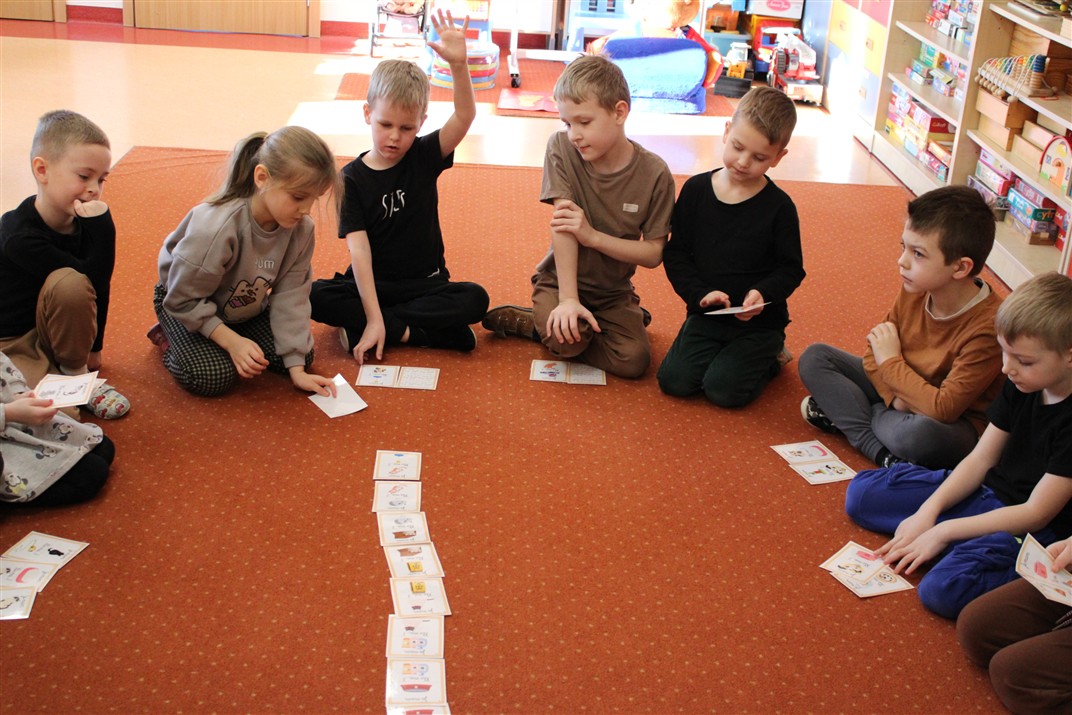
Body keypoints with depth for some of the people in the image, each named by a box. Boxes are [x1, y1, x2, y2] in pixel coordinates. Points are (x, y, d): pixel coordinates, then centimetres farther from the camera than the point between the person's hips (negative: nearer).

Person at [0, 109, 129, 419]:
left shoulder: (83, 222, -7)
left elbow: (101, 287, 5)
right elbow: (92, 279, -28)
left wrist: (95, 345, 12)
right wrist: (102, 225, -33)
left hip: (57, 333, 6)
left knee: (71, 286, -29)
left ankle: (75, 371, -8)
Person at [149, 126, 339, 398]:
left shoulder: (301, 228, -21)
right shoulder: (214, 228, -39)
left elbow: (291, 297, -16)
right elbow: (183, 299, -29)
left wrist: (296, 369, -19)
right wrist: (232, 341, -32)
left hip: (245, 308, 6)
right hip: (187, 301, -5)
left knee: (303, 354, -7)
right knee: (213, 377, -26)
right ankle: (169, 339, 5)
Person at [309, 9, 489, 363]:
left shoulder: (424, 157, -3)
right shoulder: (352, 178, -8)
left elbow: (464, 116, -21)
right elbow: (359, 250, -17)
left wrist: (459, 64, -40)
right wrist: (373, 317, -28)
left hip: (426, 285, 1)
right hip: (372, 285, -1)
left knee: (475, 299, -28)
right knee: (316, 297, -28)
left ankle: (358, 327, -21)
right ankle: (412, 332, -22)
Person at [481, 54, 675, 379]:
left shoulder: (654, 173, -13)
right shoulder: (561, 148, -13)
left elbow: (654, 253, -11)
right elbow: (563, 225, -20)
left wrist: (593, 236, -23)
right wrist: (568, 299, -27)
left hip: (613, 291, 2)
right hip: (559, 279, -2)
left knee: (633, 360, -22)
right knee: (566, 340, -32)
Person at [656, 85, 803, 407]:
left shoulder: (779, 207, -8)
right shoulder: (695, 190, -2)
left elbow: (791, 268, -3)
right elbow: (676, 254, 1)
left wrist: (764, 293, -23)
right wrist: (701, 293, -15)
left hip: (759, 321, -3)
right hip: (706, 314, 3)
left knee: (723, 389, -19)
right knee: (673, 380, -13)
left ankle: (770, 357, 11)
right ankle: (721, 352, 15)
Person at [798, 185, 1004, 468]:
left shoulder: (987, 326, -29)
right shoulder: (913, 291, -10)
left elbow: (944, 409, -31)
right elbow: (874, 354, 0)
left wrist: (891, 363, -18)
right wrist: (895, 397, -20)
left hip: (956, 424, -7)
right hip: (900, 393, 7)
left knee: (918, 433, -43)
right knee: (814, 358, -4)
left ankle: (844, 413, -11)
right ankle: (885, 455, -16)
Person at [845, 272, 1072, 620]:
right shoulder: (1021, 386, -1)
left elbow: (1035, 513, -22)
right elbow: (981, 459, 4)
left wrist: (943, 531, -20)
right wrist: (928, 511, -11)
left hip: (1038, 532, -9)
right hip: (987, 493, 9)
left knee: (943, 589, -35)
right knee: (862, 492, 3)